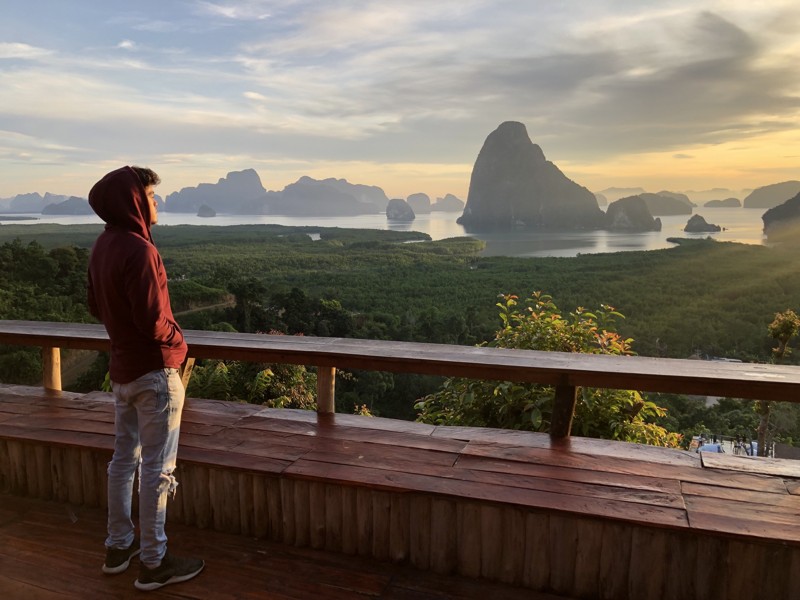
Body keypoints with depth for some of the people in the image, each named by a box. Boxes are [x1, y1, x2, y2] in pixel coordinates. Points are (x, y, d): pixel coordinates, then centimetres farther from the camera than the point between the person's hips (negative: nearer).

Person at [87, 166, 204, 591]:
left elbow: (97, 307, 13)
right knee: (157, 469, 2)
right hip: (154, 372, -9)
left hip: (122, 369, 9)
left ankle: (118, 547, 33)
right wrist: (177, 339, -4)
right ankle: (153, 563, 14)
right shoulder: (139, 250, -22)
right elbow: (153, 319, -23)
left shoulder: (103, 245, 6)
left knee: (125, 458, 19)